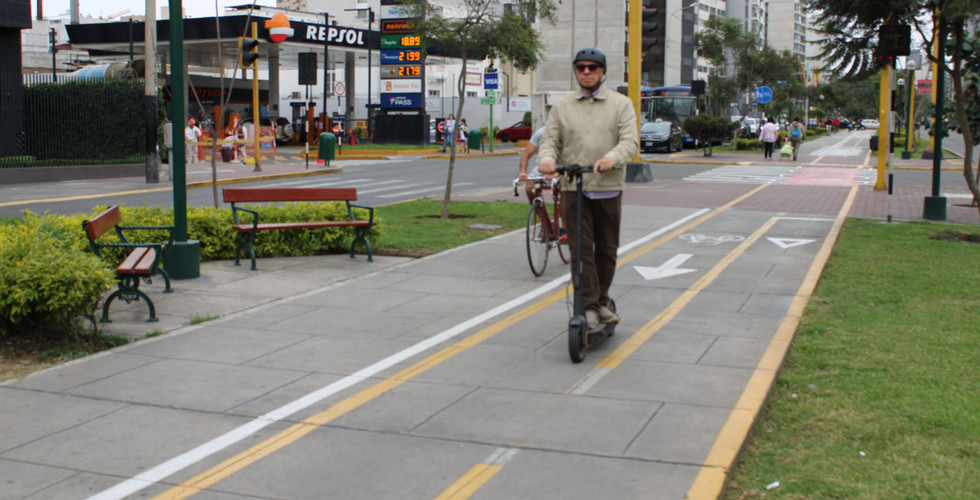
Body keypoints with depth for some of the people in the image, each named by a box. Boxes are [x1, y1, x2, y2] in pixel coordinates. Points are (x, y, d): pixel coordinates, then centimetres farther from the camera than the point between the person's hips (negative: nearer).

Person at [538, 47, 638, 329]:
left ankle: (602, 302, 24)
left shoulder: (621, 104, 6)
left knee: (607, 248, 9)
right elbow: (550, 140, 5)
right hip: (573, 187, 0)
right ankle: (589, 306, -2)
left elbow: (630, 140, -6)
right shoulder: (562, 107, 11)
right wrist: (546, 158, -19)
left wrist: (612, 158, -28)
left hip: (608, 188, 0)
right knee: (581, 249, -6)